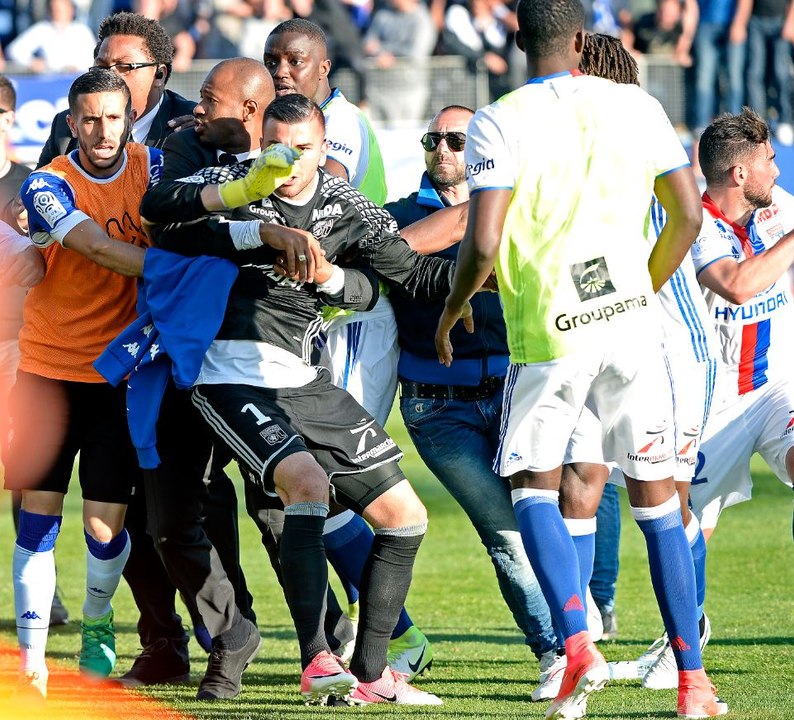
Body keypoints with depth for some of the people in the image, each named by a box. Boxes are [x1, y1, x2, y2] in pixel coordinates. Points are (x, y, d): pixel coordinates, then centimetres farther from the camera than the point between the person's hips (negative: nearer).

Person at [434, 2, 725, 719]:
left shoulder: (500, 123, -6)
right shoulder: (636, 107, 5)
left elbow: (483, 243, -12)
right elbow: (689, 215, 8)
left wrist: (453, 307, 7)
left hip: (548, 331, -3)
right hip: (632, 320, 3)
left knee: (533, 485, 10)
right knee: (656, 496, 9)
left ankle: (577, 647, -12)